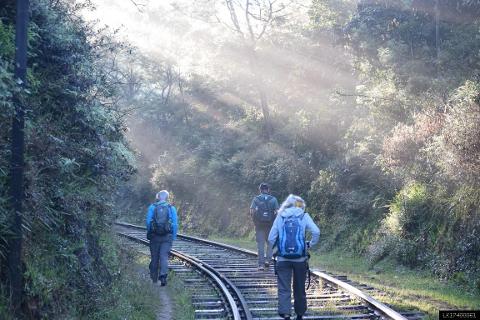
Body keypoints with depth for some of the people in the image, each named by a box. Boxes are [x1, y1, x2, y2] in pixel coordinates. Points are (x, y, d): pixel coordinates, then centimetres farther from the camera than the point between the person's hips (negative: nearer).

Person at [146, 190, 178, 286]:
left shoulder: (152, 207, 1)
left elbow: (148, 222, -2)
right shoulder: (172, 208, 2)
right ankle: (163, 275, -23)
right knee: (164, 257, -2)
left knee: (154, 258, 11)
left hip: (154, 236, 1)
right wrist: (173, 237, 7)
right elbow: (175, 224, -1)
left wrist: (149, 234, 11)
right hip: (167, 237, -1)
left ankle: (154, 279, 22)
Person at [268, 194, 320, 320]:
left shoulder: (280, 217, 6)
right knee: (299, 289, 14)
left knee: (284, 288, 0)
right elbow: (316, 232, -11)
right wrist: (311, 244, 5)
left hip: (283, 259, 0)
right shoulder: (304, 216, 3)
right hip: (300, 258, 0)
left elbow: (271, 238, 4)